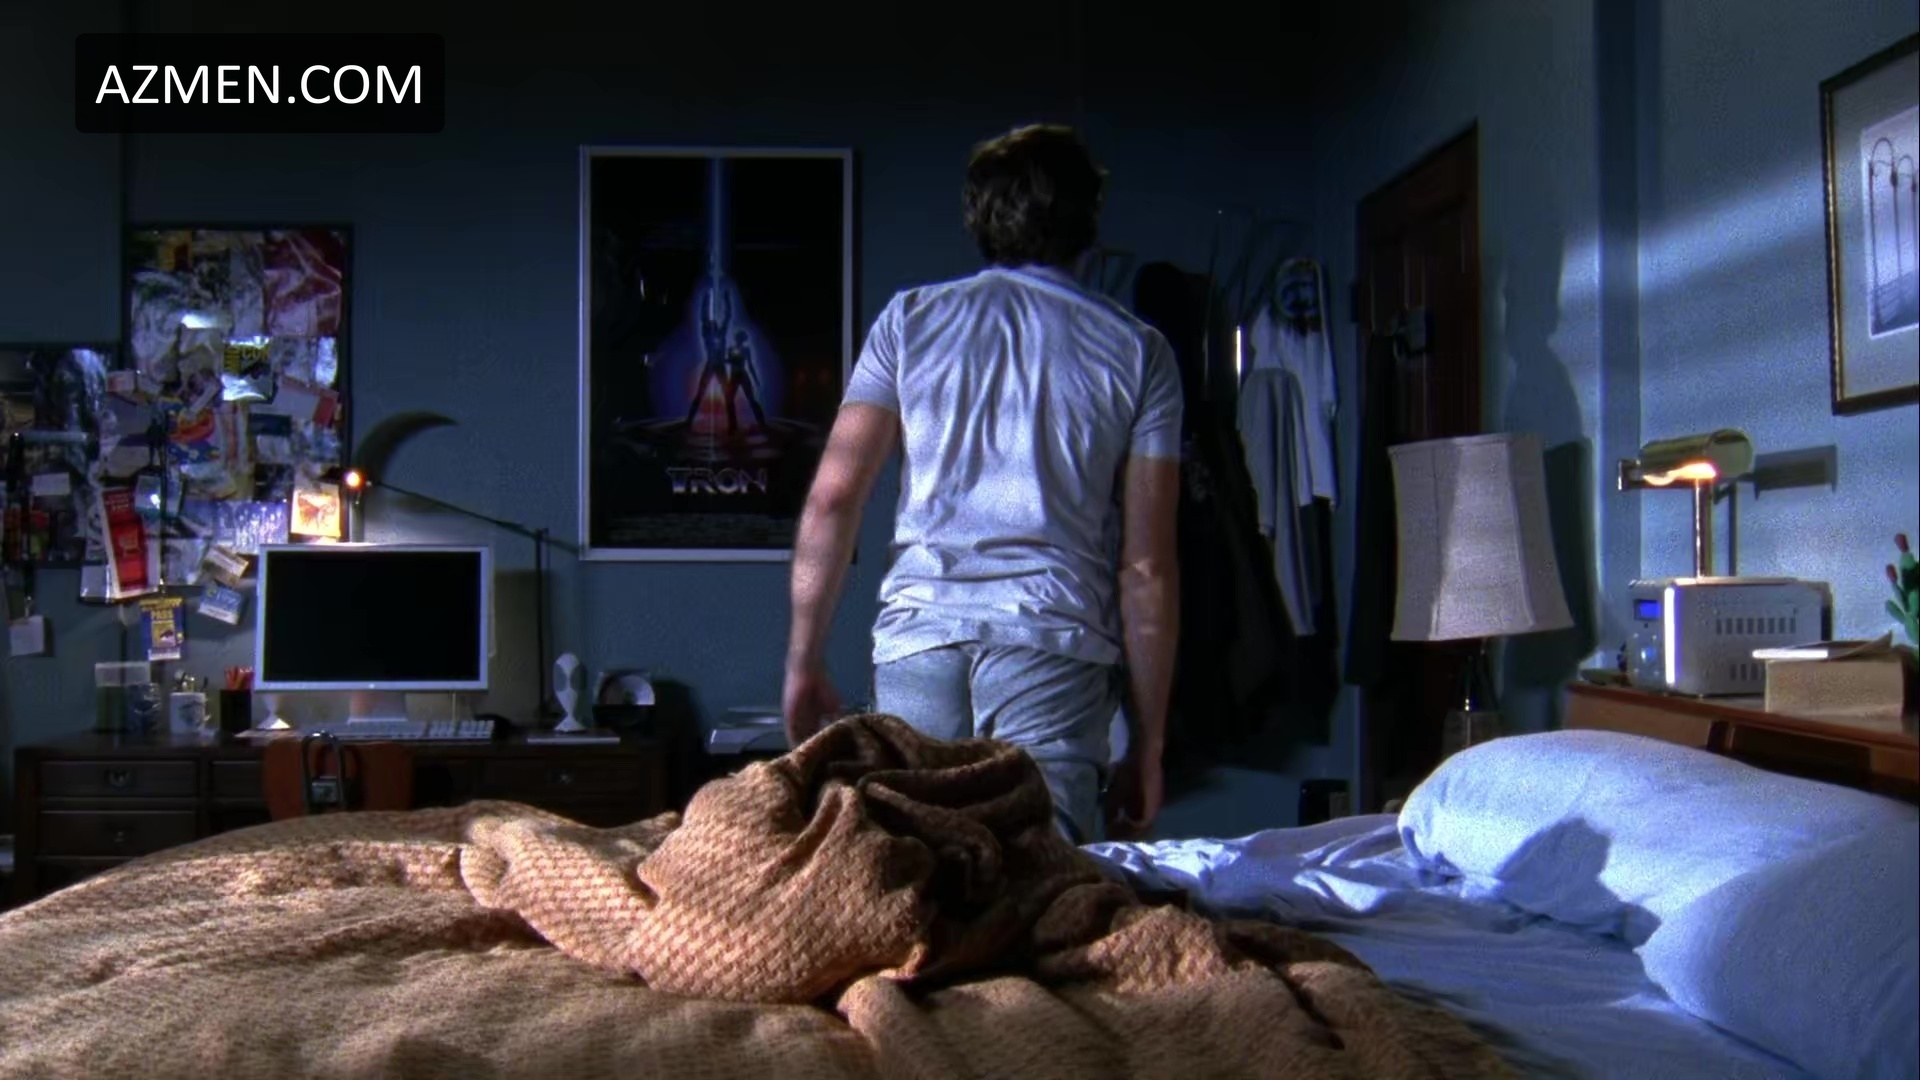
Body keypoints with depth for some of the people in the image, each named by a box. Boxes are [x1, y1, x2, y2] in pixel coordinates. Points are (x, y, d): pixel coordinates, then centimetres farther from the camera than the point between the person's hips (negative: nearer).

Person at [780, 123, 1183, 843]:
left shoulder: (910, 319, 13)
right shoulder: (1138, 351, 10)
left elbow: (834, 496, 6)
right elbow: (1145, 567, 5)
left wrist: (804, 661, 12)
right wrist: (1147, 745, 10)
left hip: (917, 634, 2)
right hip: (1054, 640, -1)